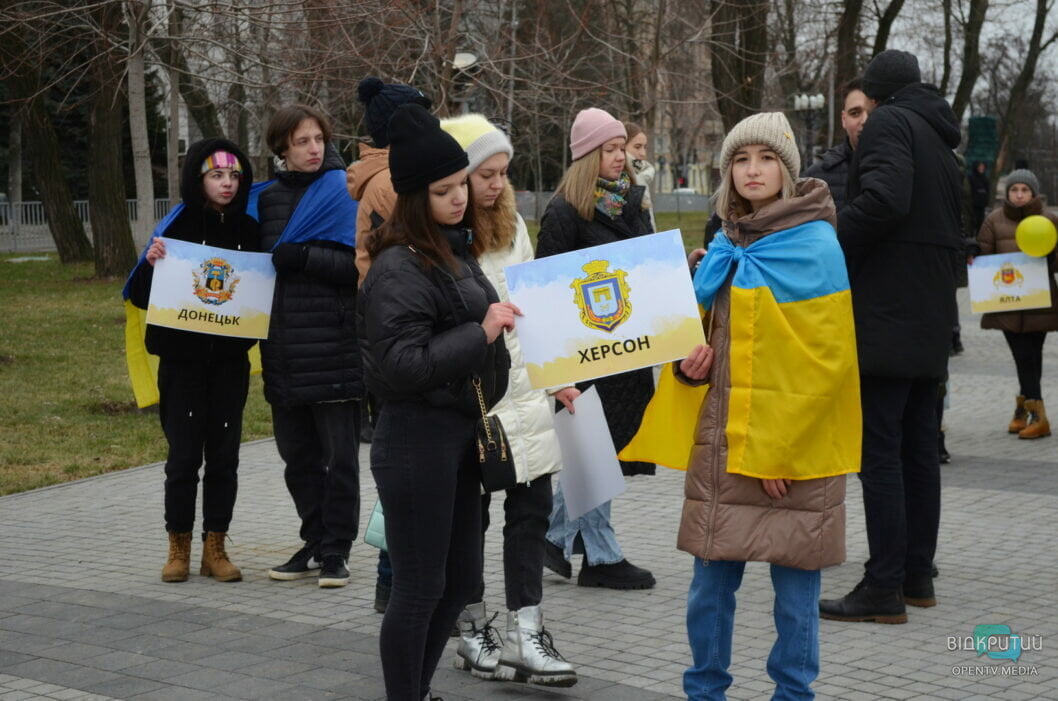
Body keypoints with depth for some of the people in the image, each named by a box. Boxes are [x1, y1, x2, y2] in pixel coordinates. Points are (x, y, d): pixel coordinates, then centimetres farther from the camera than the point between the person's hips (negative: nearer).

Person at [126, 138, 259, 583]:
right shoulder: (178, 228, -3)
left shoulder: (248, 230, 4)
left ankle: (215, 548, 15)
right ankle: (178, 548, 12)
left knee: (224, 455, 5)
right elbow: (141, 297, -1)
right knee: (184, 456, 0)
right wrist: (150, 264, -20)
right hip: (183, 360, -2)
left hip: (230, 362, 2)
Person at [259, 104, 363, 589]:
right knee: (296, 451, 10)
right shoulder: (268, 199, 11)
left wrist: (303, 256, -19)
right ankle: (315, 543, 21)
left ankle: (335, 551, 7)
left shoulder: (344, 192, -3)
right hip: (285, 345, 5)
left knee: (338, 453, -1)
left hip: (333, 345, -5)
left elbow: (359, 265, -12)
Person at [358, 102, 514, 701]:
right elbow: (399, 366, -23)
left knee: (462, 578, 15)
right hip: (418, 440, -9)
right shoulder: (399, 268, -17)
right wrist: (480, 333, -24)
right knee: (421, 588, 0)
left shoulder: (456, 249, 11)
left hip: (461, 432, 9)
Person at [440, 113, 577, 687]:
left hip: (522, 390, 6)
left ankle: (527, 638, 5)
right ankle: (473, 635, 20)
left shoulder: (511, 225, 9)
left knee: (532, 508, 1)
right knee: (468, 516, 6)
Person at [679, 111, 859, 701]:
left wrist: (782, 446, -15)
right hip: (722, 439, 6)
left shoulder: (815, 245, -7)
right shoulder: (727, 246, 12)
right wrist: (695, 358, 1)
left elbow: (829, 358, -12)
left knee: (795, 586, 2)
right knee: (710, 584, 8)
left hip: (794, 448, -6)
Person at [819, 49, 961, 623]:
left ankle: (883, 589, -9)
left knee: (879, 449, -9)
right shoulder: (937, 139, 21)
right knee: (918, 446, 13)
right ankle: (917, 576, 18)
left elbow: (884, 199, -24)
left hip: (886, 314, -9)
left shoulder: (888, 124, -7)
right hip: (930, 315, 9)